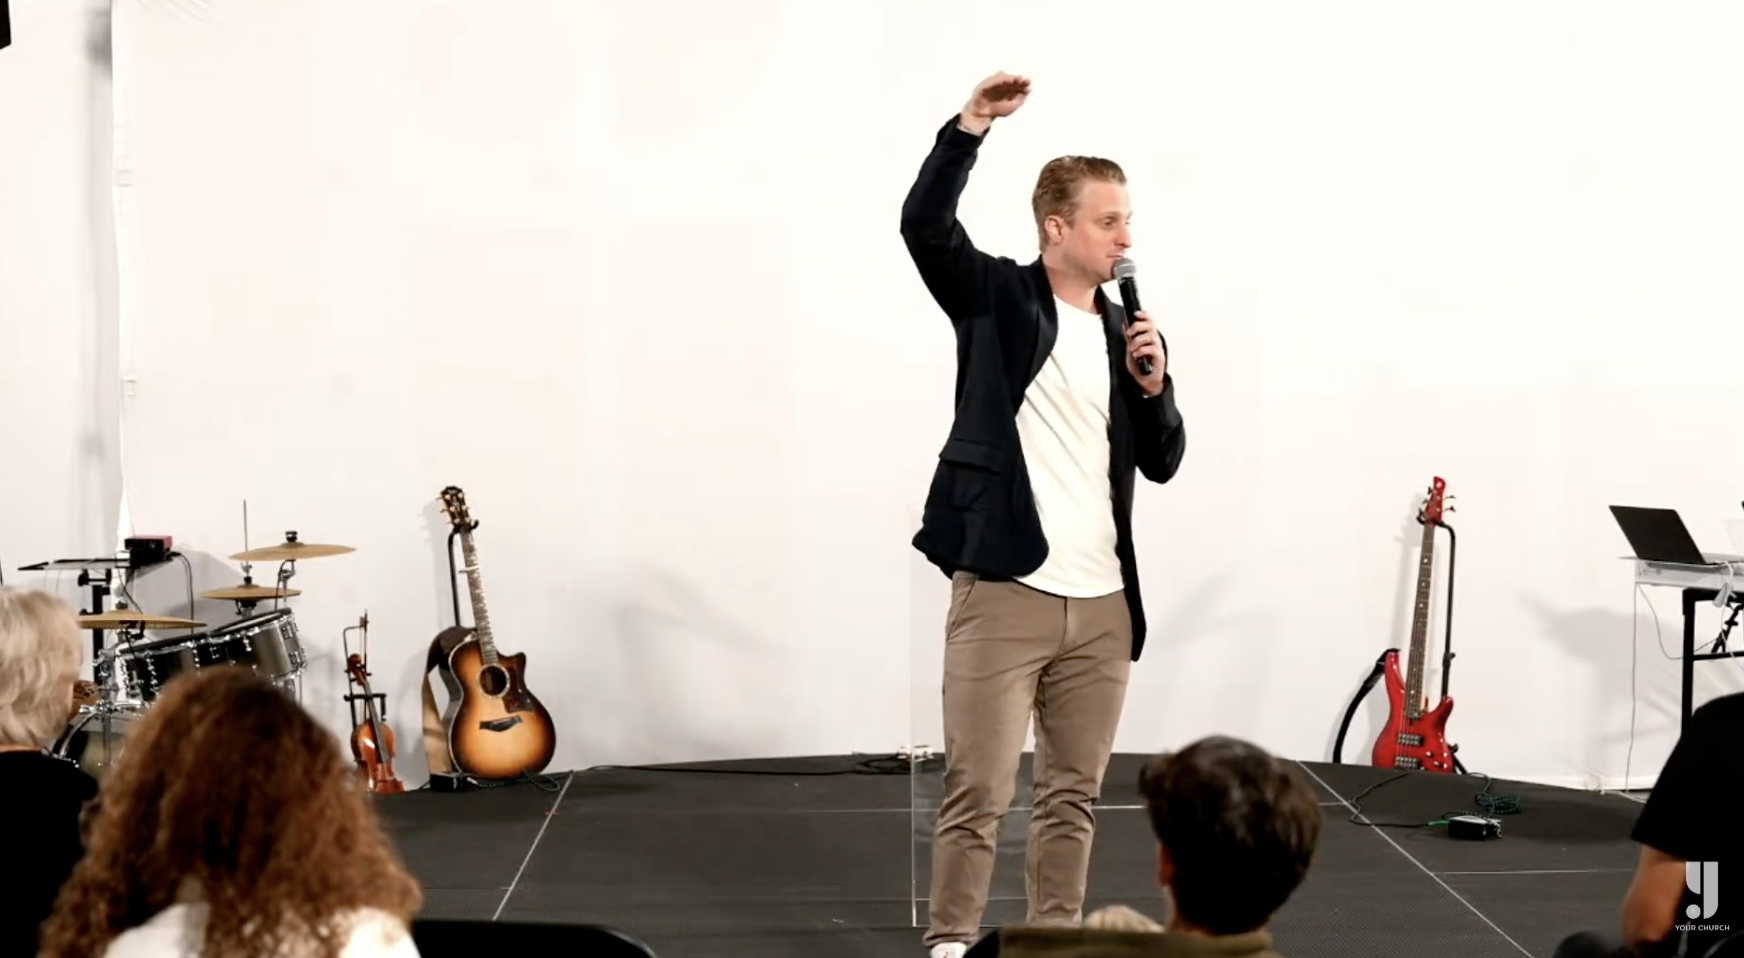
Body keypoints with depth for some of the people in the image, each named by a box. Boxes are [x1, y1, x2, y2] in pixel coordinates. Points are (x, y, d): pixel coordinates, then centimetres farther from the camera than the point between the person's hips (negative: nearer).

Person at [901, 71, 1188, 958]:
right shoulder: (998, 299, 1)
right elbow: (925, 225, -15)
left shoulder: (1130, 333, 14)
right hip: (1003, 591, -5)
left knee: (1074, 795, 11)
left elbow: (1163, 463, 13)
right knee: (976, 794, -4)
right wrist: (972, 123, -24)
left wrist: (1153, 385, -4)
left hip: (1103, 603, 5)